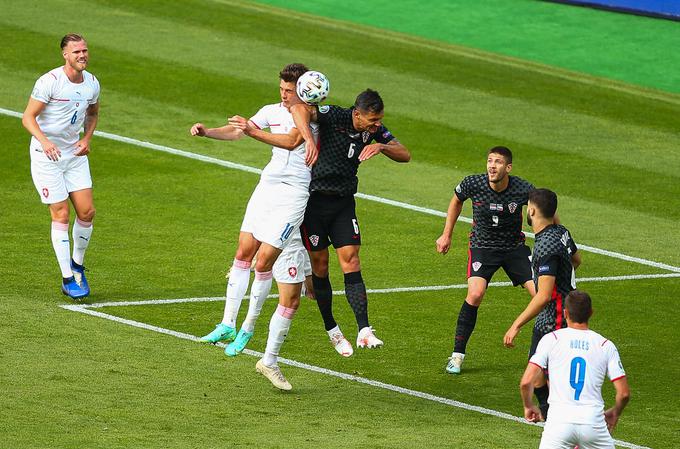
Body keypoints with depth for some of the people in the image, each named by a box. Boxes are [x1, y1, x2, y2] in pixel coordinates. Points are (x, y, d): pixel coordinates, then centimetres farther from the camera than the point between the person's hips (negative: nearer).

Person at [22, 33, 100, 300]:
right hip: (46, 156, -6)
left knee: (87, 211, -1)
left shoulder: (92, 83, 2)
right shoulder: (49, 82, -18)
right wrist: (44, 141, -33)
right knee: (61, 215, -6)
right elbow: (28, 117, -17)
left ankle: (77, 265, 22)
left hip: (75, 154, 6)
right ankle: (68, 280, 0)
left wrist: (86, 139, 2)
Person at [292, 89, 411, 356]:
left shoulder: (375, 130, -2)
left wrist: (382, 146, -22)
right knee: (320, 265, 3)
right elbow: (299, 109, -35)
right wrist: (310, 140, -51)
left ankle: (364, 331, -15)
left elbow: (404, 155, -1)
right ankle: (332, 330, 17)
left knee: (351, 263, -7)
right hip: (315, 200, -4)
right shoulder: (334, 117, -19)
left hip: (344, 202, 4)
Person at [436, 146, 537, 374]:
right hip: (482, 245, -1)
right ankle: (457, 354, -11)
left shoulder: (523, 189, -19)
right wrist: (446, 235, 9)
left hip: (515, 247, 1)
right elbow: (456, 201, 6)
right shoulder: (473, 184, -18)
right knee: (475, 293, -24)